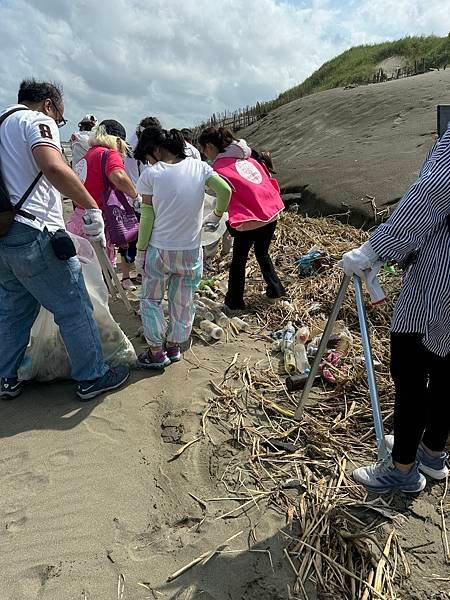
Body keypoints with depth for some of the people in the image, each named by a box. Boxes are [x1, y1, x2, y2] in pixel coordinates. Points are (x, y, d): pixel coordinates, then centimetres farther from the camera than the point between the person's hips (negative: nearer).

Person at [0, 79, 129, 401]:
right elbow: (54, 167, -26)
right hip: (34, 234, -9)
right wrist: (92, 207, -22)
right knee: (75, 309, 2)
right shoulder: (37, 121, -5)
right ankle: (92, 378, 13)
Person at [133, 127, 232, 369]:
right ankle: (174, 346, 31)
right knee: (183, 302, 16)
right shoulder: (199, 167, 0)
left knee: (150, 300, 16)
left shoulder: (151, 174, -8)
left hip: (159, 249, -3)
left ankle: (157, 352, 21)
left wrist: (140, 251, 2)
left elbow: (147, 217, -7)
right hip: (191, 250, 3)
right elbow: (225, 190, -10)